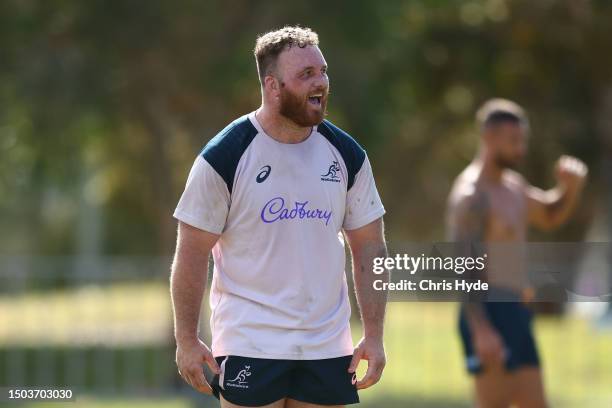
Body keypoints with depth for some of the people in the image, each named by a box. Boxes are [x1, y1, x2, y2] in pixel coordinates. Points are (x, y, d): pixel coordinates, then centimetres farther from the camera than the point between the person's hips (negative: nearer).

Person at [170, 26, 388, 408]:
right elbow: (192, 253, -5)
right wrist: (187, 340, -7)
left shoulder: (346, 155, 4)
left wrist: (374, 335, 2)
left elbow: (370, 248, 9)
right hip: (249, 344, -4)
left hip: (328, 347, 4)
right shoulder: (223, 157, -9)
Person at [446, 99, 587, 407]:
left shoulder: (511, 185, 16)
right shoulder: (471, 195, -13)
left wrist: (571, 186, 8)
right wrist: (480, 329, -28)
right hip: (488, 315, -10)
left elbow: (550, 216, 31)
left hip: (515, 313, 10)